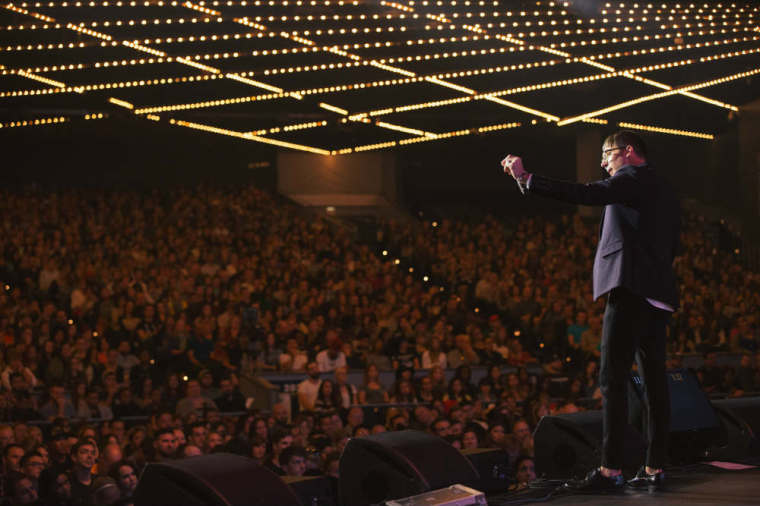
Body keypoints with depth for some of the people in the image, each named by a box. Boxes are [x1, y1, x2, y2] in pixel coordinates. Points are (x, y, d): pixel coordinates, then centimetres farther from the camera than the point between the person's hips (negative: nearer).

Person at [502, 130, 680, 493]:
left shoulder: (633, 178, -4)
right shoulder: (665, 191, 23)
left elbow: (584, 194, -18)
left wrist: (525, 179, -18)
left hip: (630, 289, -9)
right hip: (658, 295, 10)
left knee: (613, 380, -11)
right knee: (654, 382, 7)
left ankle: (610, 471, -16)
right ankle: (655, 469, 8)